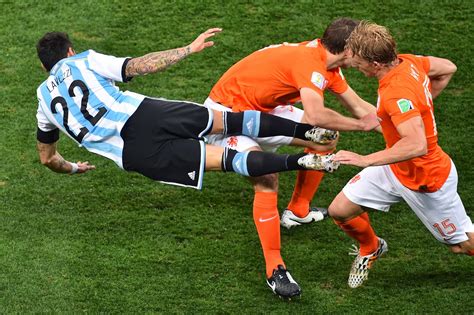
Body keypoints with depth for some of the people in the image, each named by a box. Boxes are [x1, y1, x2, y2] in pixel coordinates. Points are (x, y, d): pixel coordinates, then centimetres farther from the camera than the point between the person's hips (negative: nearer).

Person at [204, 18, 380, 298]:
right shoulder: (310, 61, -30)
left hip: (263, 111, 10)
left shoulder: (328, 63, 0)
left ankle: (298, 212, 30)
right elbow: (315, 116, -44)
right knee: (267, 179, -29)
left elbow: (358, 106, 11)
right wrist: (360, 125, -31)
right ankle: (274, 269, -24)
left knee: (326, 138, 14)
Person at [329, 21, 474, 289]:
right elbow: (447, 69, 7)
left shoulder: (397, 93, -36)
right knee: (340, 210, 6)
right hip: (396, 168, 8)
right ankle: (371, 248, 37)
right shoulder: (407, 62, -11)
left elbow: (417, 145, -47)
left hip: (427, 181, -8)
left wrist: (366, 160, -42)